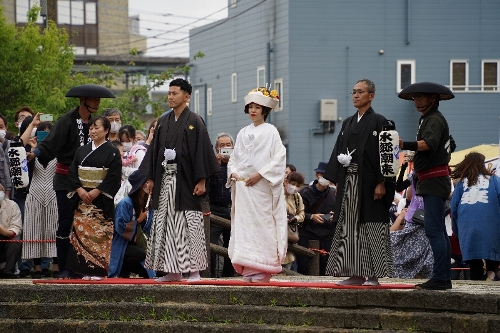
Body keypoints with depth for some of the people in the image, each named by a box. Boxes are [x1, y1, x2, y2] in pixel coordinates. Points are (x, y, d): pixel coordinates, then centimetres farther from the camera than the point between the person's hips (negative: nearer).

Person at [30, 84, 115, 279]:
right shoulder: (67, 121, -10)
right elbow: (50, 144, -19)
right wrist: (35, 153, -37)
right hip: (66, 180, -5)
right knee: (65, 222, -4)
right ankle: (63, 269, 1)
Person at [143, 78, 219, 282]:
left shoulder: (194, 122, -3)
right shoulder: (162, 122, 13)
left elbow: (201, 151, -7)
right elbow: (155, 150, 15)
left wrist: (201, 180, -13)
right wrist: (151, 178, 10)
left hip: (185, 181, -6)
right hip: (165, 180, 6)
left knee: (188, 225, -6)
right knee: (166, 224, 4)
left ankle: (194, 269, -1)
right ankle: (173, 271, 9)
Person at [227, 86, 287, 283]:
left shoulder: (270, 132, -1)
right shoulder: (243, 133, 16)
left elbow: (279, 157, -8)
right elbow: (234, 157, 20)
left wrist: (260, 175, -15)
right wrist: (233, 172, 0)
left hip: (262, 186, -6)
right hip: (242, 185, 6)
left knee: (261, 226, -9)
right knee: (243, 227, 0)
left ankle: (261, 273, -9)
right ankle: (248, 272, 2)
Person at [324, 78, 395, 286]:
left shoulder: (379, 122, -4)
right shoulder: (348, 123, 16)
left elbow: (384, 153, -10)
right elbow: (339, 152, 16)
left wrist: (382, 183, -17)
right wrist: (337, 181, 9)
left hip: (369, 182, -7)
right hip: (349, 183, 7)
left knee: (371, 228, -6)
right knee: (350, 228, 5)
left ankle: (373, 276, -3)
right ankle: (357, 274, 8)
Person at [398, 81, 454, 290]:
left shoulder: (434, 119, -12)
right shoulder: (428, 119, 20)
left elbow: (430, 143, -32)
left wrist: (405, 145, -45)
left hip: (434, 180, -11)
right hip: (431, 182, 11)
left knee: (433, 229, -15)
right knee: (439, 231, 11)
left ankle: (440, 278, -18)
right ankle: (444, 278, 14)